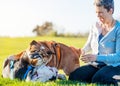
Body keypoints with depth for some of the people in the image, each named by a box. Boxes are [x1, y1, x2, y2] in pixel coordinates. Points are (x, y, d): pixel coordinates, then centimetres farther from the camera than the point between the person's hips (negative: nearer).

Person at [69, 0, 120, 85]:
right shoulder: (95, 26, 6)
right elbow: (89, 44, 22)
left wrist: (97, 57, -31)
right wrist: (83, 50, -2)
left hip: (113, 66, -4)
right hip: (95, 65, 5)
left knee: (97, 79, -35)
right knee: (73, 76, -20)